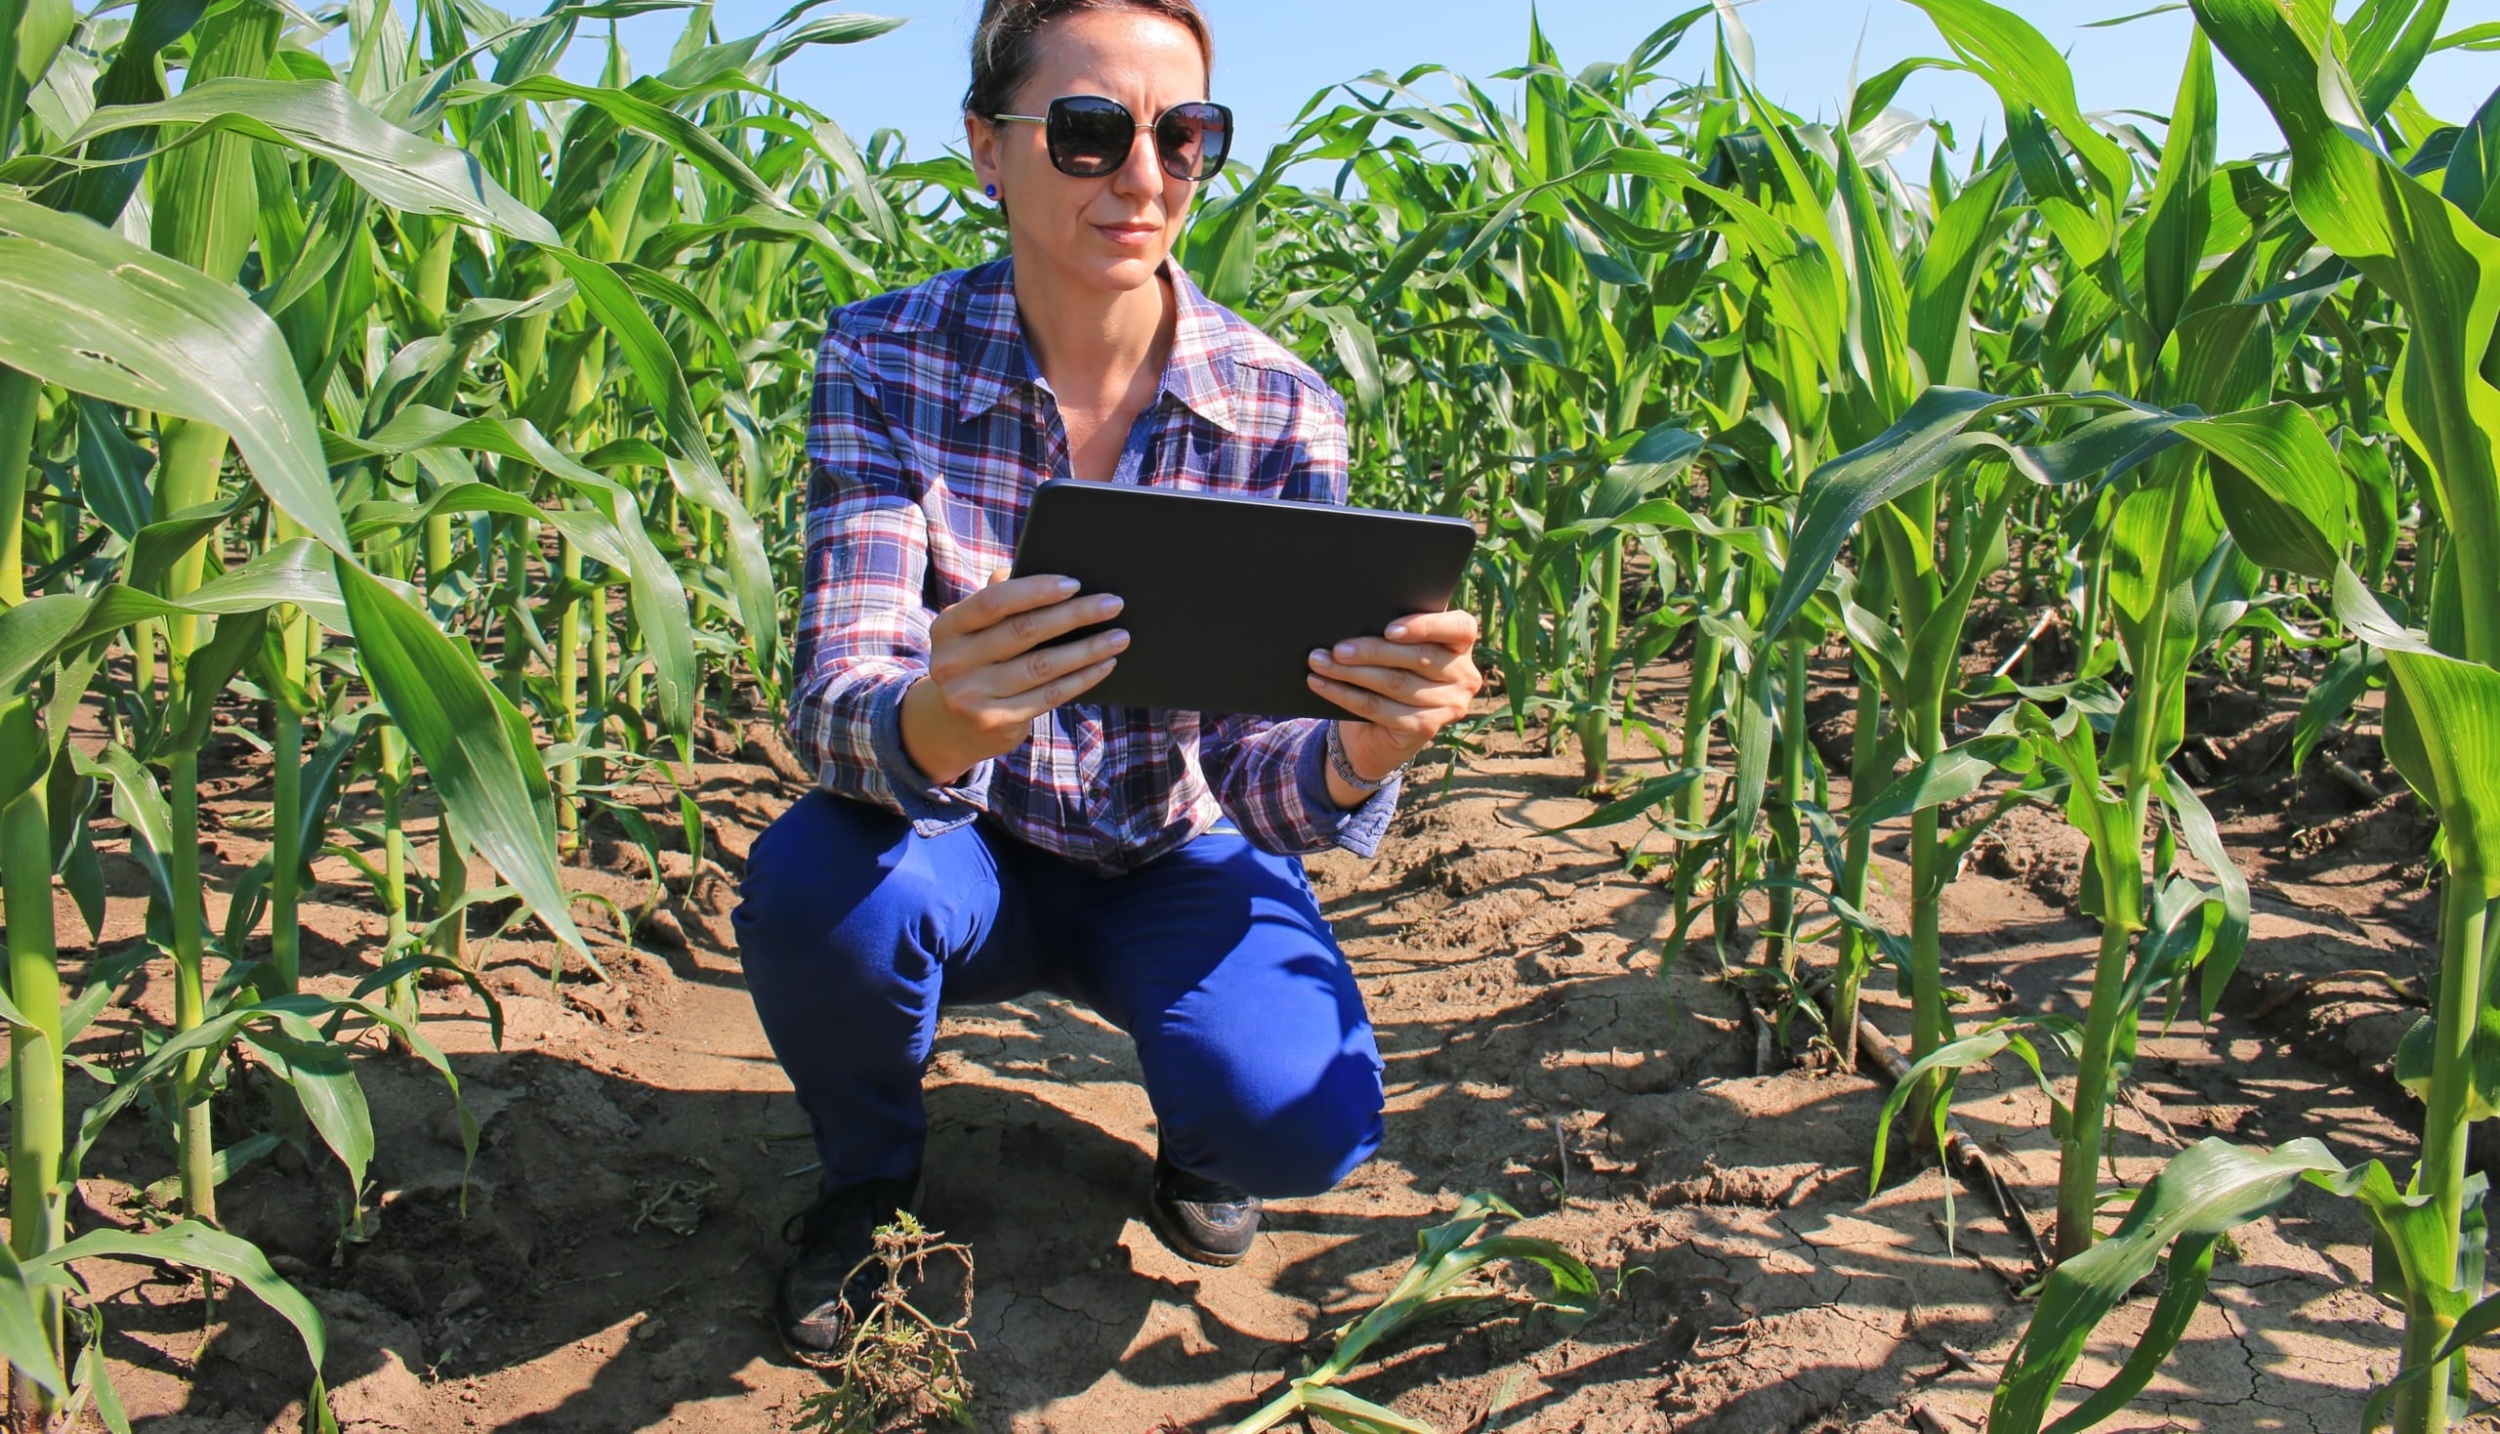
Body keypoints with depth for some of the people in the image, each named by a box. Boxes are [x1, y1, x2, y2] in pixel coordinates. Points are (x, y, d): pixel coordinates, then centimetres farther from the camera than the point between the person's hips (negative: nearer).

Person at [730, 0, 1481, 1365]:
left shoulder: (1282, 411, -14)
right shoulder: (885, 362, -16)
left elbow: (1256, 766, -18)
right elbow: (835, 700, -27)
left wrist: (1359, 753, -43)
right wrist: (932, 725, -52)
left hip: (1175, 865, 0)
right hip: (971, 847, 1)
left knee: (1301, 1120, -29)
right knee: (814, 883, -33)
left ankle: (1192, 1140, 13)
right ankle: (868, 1170, 3)